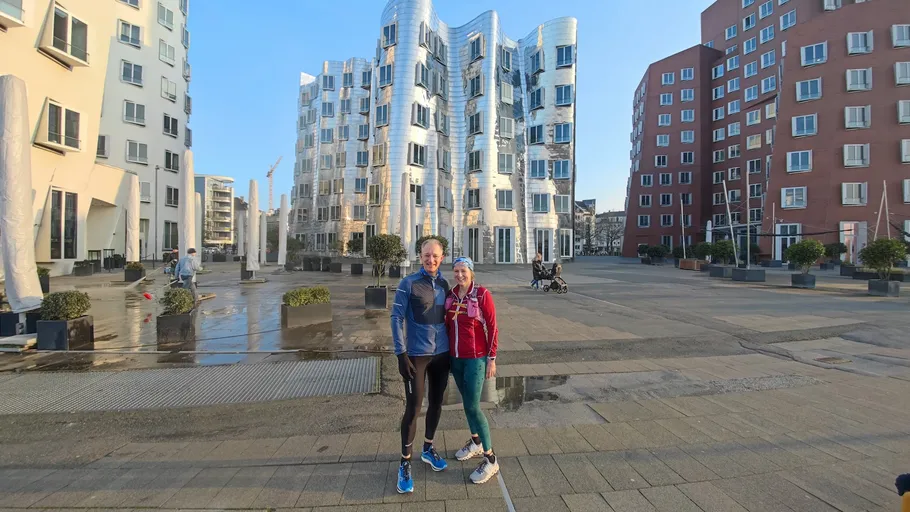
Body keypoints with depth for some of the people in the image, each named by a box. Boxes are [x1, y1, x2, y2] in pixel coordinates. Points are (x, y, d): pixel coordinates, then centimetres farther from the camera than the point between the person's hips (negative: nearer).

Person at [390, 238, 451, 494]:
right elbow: (397, 318, -11)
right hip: (416, 355, -5)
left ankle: (428, 449, 38)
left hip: (442, 354, 5)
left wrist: (451, 348, 12)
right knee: (413, 408, 1)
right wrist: (401, 353, -15)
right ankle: (405, 464, 20)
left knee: (436, 404, 16)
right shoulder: (409, 283, -10)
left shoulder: (444, 284, 4)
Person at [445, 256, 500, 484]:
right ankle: (475, 442, 40)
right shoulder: (451, 295, 2)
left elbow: (492, 328, -11)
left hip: (475, 358, -5)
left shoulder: (482, 294, -13)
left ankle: (490, 460, 11)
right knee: (467, 401, 19)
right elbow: (448, 324, 9)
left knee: (473, 406, -4)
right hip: (455, 358, 6)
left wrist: (492, 359, -11)